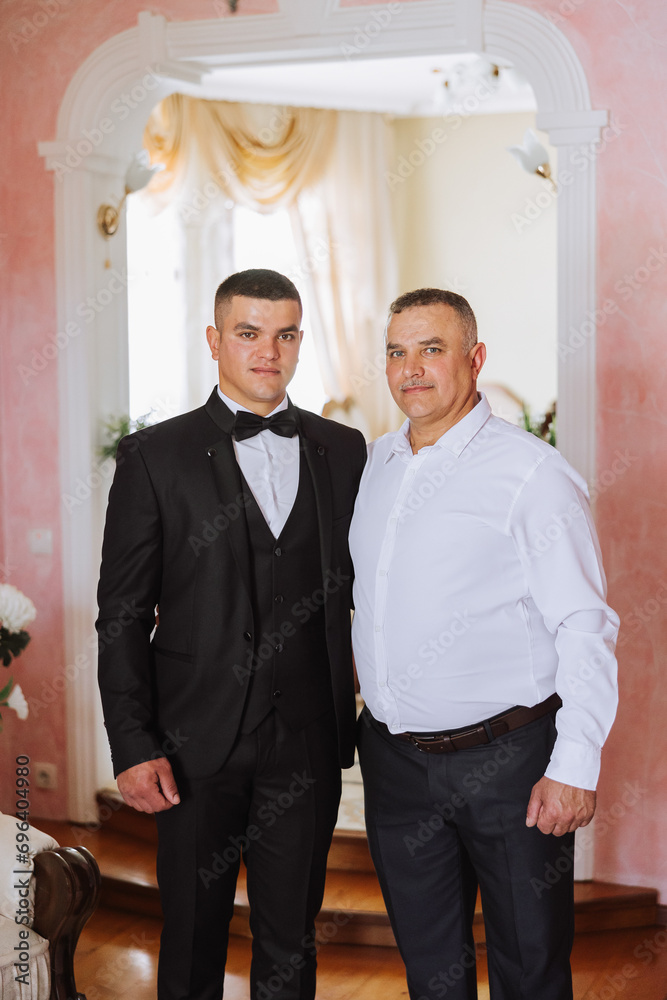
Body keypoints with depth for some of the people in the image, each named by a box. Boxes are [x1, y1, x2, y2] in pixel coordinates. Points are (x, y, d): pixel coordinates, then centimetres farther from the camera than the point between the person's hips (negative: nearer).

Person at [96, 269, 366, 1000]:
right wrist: (133, 746, -9)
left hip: (307, 745, 2)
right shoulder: (154, 457, -2)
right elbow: (122, 615, -3)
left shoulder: (343, 450, 7)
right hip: (199, 745, -2)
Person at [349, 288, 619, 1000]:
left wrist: (574, 767, -18)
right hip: (393, 755, 6)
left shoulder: (532, 473, -12)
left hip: (507, 758, -5)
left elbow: (584, 627, -14)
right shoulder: (377, 461, 8)